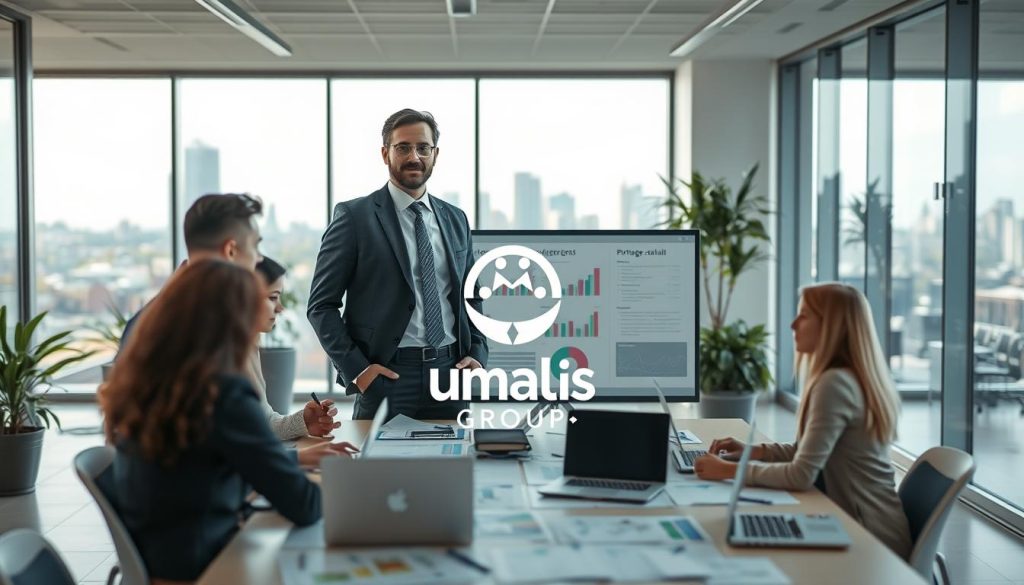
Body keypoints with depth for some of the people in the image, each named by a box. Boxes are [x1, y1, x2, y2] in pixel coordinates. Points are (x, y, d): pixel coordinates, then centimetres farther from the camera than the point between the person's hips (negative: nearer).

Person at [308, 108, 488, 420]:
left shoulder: (455, 219, 13)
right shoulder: (355, 216, -3)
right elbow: (321, 304, -4)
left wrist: (477, 354, 5)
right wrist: (355, 369, -12)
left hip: (449, 371, 4)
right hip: (387, 375, -4)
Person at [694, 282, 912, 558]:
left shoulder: (835, 383, -22)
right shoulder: (856, 377, 10)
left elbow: (801, 476, -25)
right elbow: (811, 449, 18)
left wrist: (729, 470, -15)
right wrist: (753, 451, 6)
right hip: (867, 527, 8)